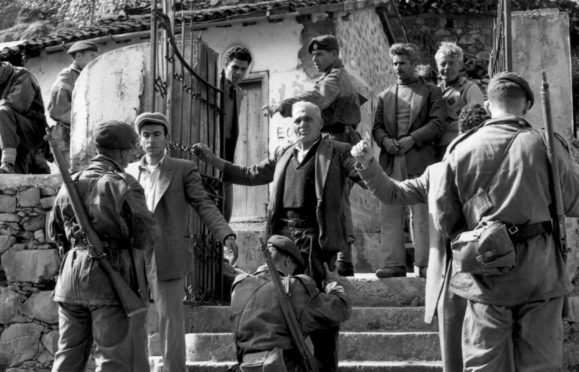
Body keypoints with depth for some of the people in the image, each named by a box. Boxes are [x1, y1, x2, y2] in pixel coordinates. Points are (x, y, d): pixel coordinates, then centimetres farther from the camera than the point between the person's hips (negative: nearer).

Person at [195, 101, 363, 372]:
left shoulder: (336, 152, 4)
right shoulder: (283, 154, 20)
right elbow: (249, 175, 24)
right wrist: (213, 160, 17)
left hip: (315, 234, -5)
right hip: (283, 233, 5)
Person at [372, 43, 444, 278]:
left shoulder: (431, 92, 11)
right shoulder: (385, 96, 22)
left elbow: (437, 123, -1)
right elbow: (377, 126, 14)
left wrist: (412, 139, -13)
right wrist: (385, 140, -7)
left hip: (419, 160, -3)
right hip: (391, 161, 4)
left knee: (421, 214, -5)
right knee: (390, 213, -1)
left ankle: (424, 264, -2)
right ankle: (394, 263, 2)